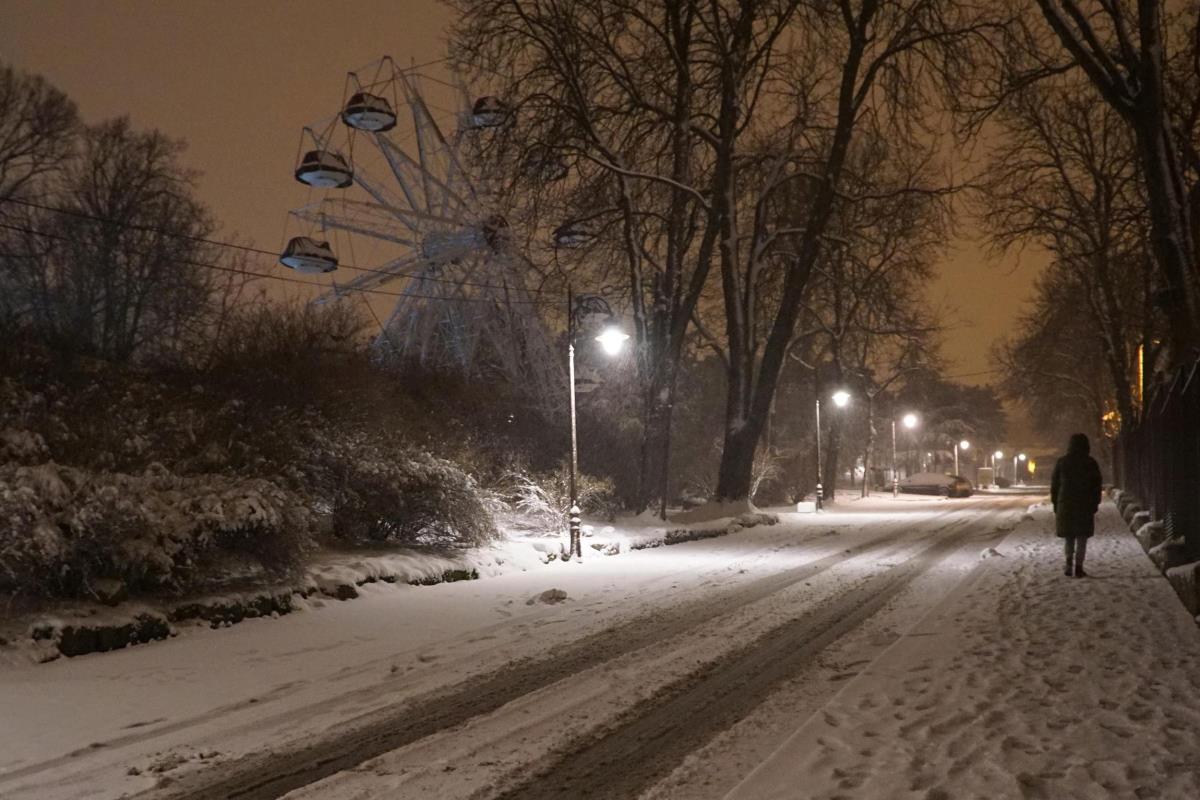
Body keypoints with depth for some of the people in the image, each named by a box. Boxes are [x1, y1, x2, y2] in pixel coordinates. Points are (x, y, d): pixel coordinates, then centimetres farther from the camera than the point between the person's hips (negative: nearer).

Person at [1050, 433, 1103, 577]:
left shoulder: (1061, 462, 1)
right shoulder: (1091, 463, -1)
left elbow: (1054, 485, 3)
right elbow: (1097, 486, 2)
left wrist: (1056, 505, 10)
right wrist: (1095, 504, 8)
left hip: (1065, 505, 1)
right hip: (1085, 506, -1)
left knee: (1068, 536, 11)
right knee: (1082, 537, 4)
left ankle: (1069, 566, -1)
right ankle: (1078, 567, -2)